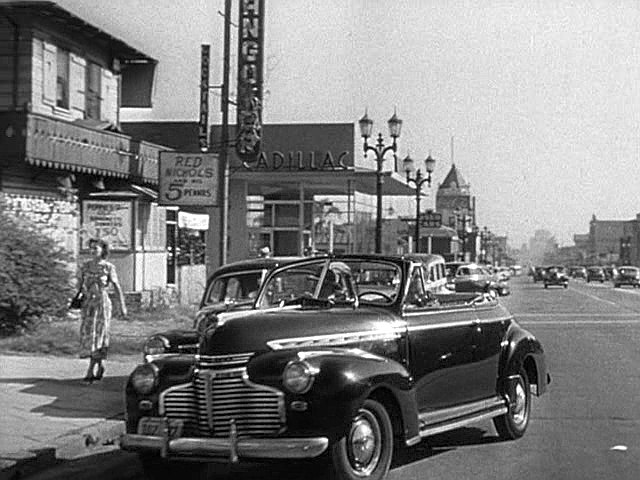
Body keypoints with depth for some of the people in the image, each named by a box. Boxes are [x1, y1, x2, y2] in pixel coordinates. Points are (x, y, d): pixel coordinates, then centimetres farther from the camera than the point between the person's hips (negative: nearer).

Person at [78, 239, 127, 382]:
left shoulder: (108, 267, -3)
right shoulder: (85, 266, 7)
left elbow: (117, 287, 0)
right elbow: (81, 285, 14)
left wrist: (122, 306, -2)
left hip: (102, 303, -4)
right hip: (88, 304, 4)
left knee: (98, 334, -8)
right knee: (88, 334, 4)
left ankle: (91, 370, -9)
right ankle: (100, 365, 24)